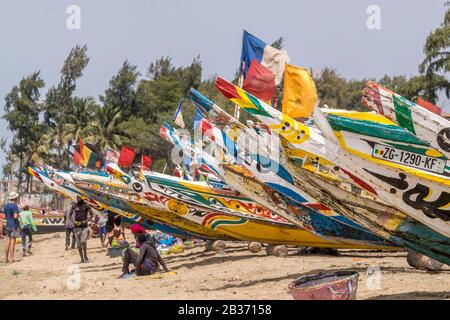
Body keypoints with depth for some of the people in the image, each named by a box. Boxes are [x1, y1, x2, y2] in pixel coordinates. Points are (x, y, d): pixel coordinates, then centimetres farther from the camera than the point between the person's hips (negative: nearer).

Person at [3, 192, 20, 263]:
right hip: (14, 225, -8)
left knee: (8, 241, 12)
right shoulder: (15, 206, -15)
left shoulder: (6, 206, 10)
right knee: (13, 241, -5)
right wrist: (18, 215, -3)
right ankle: (11, 259, -7)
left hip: (8, 225, 8)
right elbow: (15, 216, -22)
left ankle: (7, 258, 12)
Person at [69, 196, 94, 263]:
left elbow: (91, 214, 3)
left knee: (83, 241, -17)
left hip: (84, 226, -3)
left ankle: (85, 256, 2)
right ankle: (82, 258, 10)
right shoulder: (74, 206, 6)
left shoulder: (86, 205, 0)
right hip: (76, 226, 3)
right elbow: (70, 215, 13)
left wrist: (86, 221, -10)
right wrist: (73, 221, -5)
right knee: (78, 243, 2)